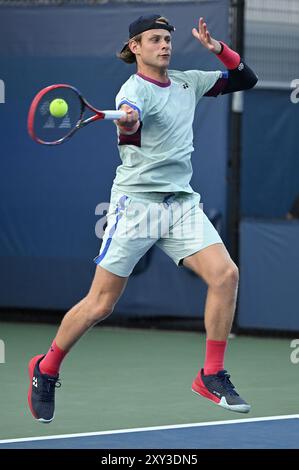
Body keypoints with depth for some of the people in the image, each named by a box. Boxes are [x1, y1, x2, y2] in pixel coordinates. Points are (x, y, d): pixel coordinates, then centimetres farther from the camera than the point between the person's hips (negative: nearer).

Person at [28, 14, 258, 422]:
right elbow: (128, 133, -31)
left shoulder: (187, 82, 11)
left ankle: (212, 377, -6)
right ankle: (46, 370, 19)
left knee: (225, 273, -15)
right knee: (100, 304, -3)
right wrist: (126, 122, -56)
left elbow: (245, 79, 19)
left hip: (182, 201, 6)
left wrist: (219, 49, 2)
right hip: (136, 201, -6)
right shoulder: (135, 90, -10)